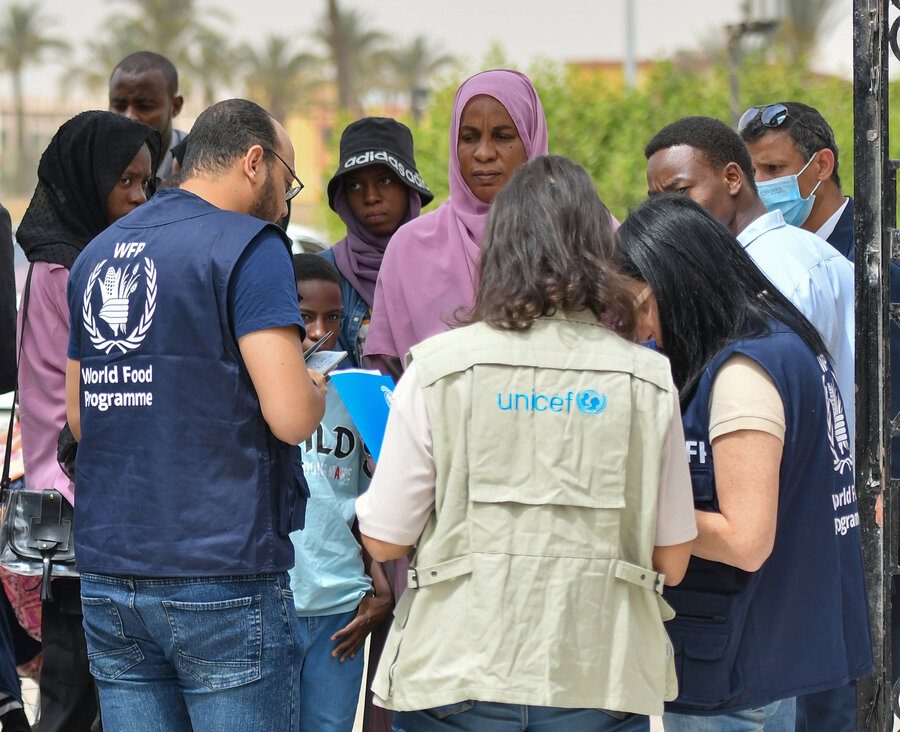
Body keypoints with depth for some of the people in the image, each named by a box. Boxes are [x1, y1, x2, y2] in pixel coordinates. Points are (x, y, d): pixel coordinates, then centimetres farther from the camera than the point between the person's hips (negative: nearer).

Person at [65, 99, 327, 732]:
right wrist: (318, 389, 4)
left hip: (107, 580, 7)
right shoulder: (249, 246, -8)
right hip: (221, 576, -7)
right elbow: (290, 416, -16)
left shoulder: (98, 253, 14)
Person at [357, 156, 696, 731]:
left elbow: (383, 541, -1)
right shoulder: (647, 380, -1)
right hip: (600, 681, 1)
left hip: (459, 683, -1)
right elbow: (673, 563, 3)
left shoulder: (438, 368, -5)